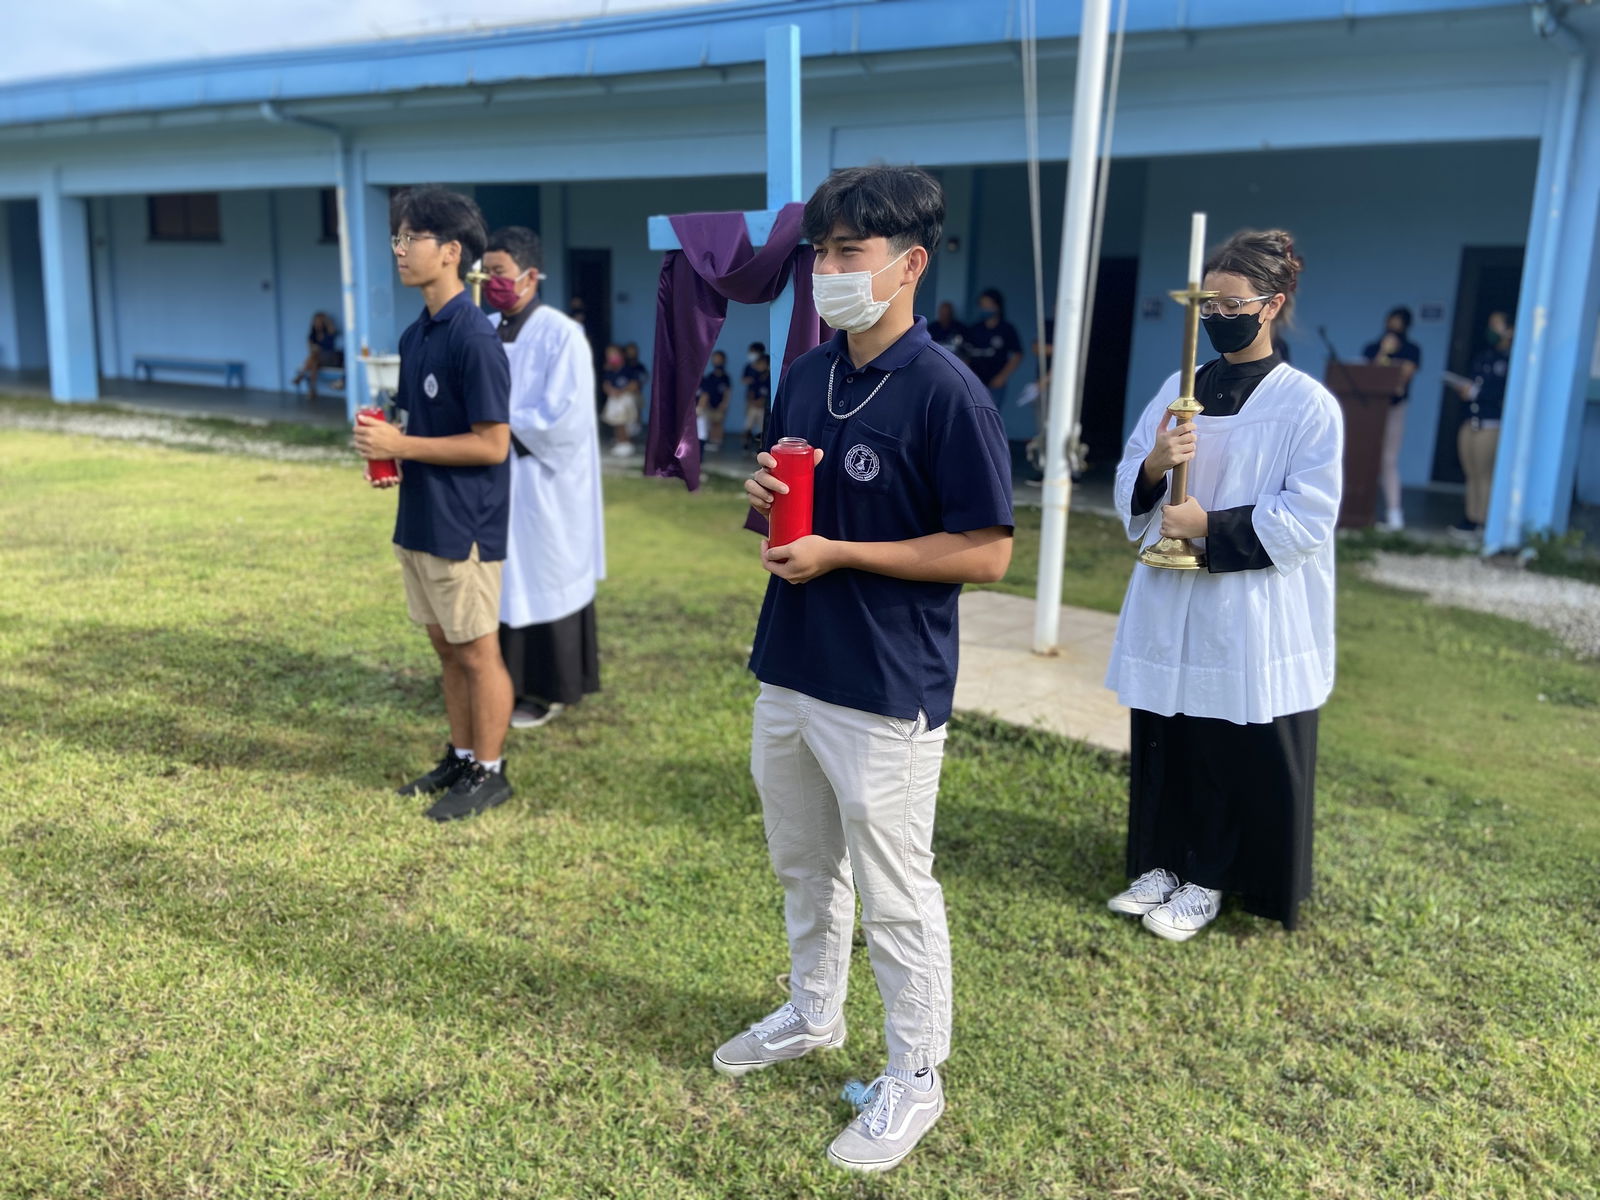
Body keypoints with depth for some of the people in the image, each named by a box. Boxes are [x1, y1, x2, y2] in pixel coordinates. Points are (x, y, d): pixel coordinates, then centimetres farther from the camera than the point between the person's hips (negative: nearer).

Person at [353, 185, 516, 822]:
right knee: (446, 647, 17)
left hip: (463, 525, -9)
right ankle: (460, 757, 31)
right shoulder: (415, 334, 10)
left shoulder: (474, 339, -17)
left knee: (477, 651, 4)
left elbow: (492, 444, -20)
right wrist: (388, 449, -1)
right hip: (420, 520, 9)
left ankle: (489, 773, 18)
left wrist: (401, 445, -18)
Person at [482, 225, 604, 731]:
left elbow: (564, 420, -20)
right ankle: (508, 680, 27)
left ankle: (549, 691, 19)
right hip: (495, 481, 6)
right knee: (503, 584, 13)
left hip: (543, 486, -6)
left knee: (541, 583, 5)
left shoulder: (562, 336, -14)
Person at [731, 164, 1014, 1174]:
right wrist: (766, 498, -7)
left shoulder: (948, 394, -17)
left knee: (895, 898, 7)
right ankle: (814, 1015, 47)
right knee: (804, 866, 24)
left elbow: (987, 553, -18)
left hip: (887, 692, -7)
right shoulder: (805, 377, 6)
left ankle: (916, 1079, 29)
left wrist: (838, 554, -21)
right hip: (789, 671, 8)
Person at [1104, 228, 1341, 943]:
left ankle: (1205, 881, 23)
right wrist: (1154, 466, -13)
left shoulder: (1308, 404, -6)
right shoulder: (1178, 391, 8)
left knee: (1239, 755, 6)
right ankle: (1161, 864, 29)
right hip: (1168, 604, 4)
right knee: (1164, 743, 11)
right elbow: (1130, 495, 8)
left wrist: (1211, 525, -17)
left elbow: (1306, 521, -11)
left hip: (1251, 617, -4)